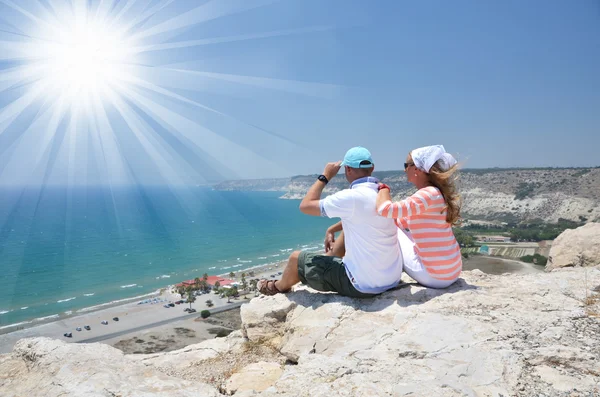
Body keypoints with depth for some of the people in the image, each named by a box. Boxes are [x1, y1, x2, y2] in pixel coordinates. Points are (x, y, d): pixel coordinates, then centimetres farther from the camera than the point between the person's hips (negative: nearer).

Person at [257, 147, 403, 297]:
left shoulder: (351, 197, -22)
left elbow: (305, 206, -11)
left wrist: (324, 176, -3)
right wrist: (331, 230, 22)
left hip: (364, 285, -7)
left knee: (296, 258, 10)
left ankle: (279, 287, 42)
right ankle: (328, 258, 48)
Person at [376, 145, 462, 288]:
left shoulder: (429, 194, -21)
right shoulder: (436, 193, 10)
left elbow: (385, 209, -32)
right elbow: (402, 222, 17)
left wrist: (383, 188, -12)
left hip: (435, 276, -9)